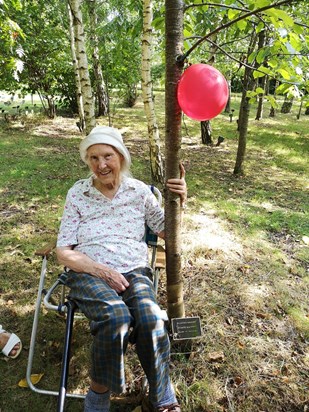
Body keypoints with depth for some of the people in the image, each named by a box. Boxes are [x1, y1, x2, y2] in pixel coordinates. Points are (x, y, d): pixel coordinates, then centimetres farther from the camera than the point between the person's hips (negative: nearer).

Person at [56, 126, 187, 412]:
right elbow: (63, 252, 0)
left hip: (134, 271, 1)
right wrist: (101, 270, -15)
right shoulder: (77, 193, 3)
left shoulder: (139, 190, 6)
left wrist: (179, 201, -5)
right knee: (116, 316, -33)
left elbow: (165, 231, 13)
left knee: (151, 320, -29)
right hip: (88, 274, -1)